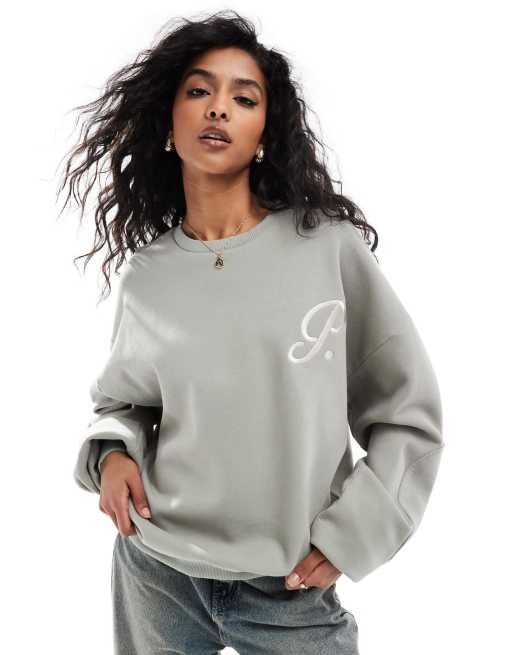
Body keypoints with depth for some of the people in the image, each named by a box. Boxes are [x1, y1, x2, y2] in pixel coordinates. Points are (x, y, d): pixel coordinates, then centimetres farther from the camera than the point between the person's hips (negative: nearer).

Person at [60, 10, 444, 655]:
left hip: (289, 590, -2)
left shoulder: (328, 245, -10)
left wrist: (345, 536, -8)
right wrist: (111, 453, -6)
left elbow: (411, 412, -4)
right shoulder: (146, 274, -2)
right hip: (154, 570, 3)